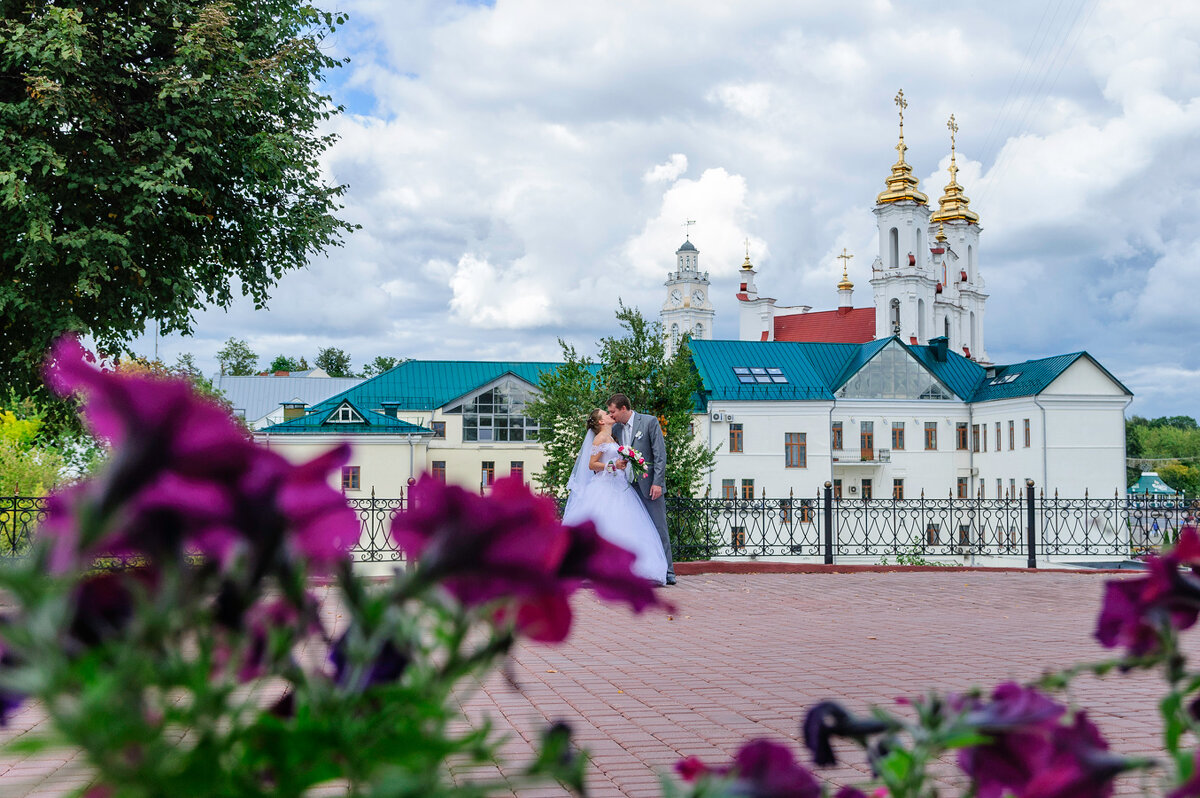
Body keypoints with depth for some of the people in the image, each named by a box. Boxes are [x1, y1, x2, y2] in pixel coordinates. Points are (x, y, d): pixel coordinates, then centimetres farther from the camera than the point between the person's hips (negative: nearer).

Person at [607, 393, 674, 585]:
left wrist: (657, 482, -15)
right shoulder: (615, 429, 10)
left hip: (649, 485, -5)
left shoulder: (649, 422, -5)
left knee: (659, 528, -4)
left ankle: (667, 571, -1)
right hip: (628, 486, 5)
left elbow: (660, 454, -8)